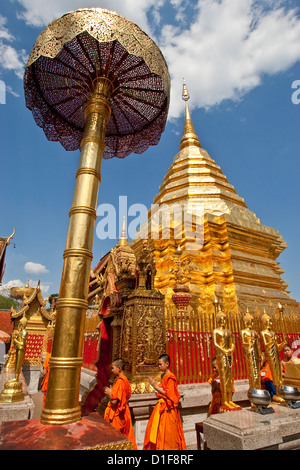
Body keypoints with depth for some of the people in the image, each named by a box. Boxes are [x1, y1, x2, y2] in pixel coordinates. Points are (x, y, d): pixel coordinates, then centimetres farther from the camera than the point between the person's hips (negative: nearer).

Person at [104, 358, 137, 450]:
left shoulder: (119, 381, -24)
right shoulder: (125, 379, 4)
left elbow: (114, 401, -28)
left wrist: (109, 393, -9)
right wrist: (112, 391, 11)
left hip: (117, 414, -9)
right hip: (124, 411, 9)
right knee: (126, 436, 19)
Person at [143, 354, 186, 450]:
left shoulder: (170, 377, -19)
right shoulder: (163, 375, 8)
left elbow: (168, 393, -22)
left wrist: (156, 386, -19)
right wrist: (155, 384, 1)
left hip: (167, 407, -9)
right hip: (161, 406, 9)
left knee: (167, 432, 3)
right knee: (156, 430, 16)